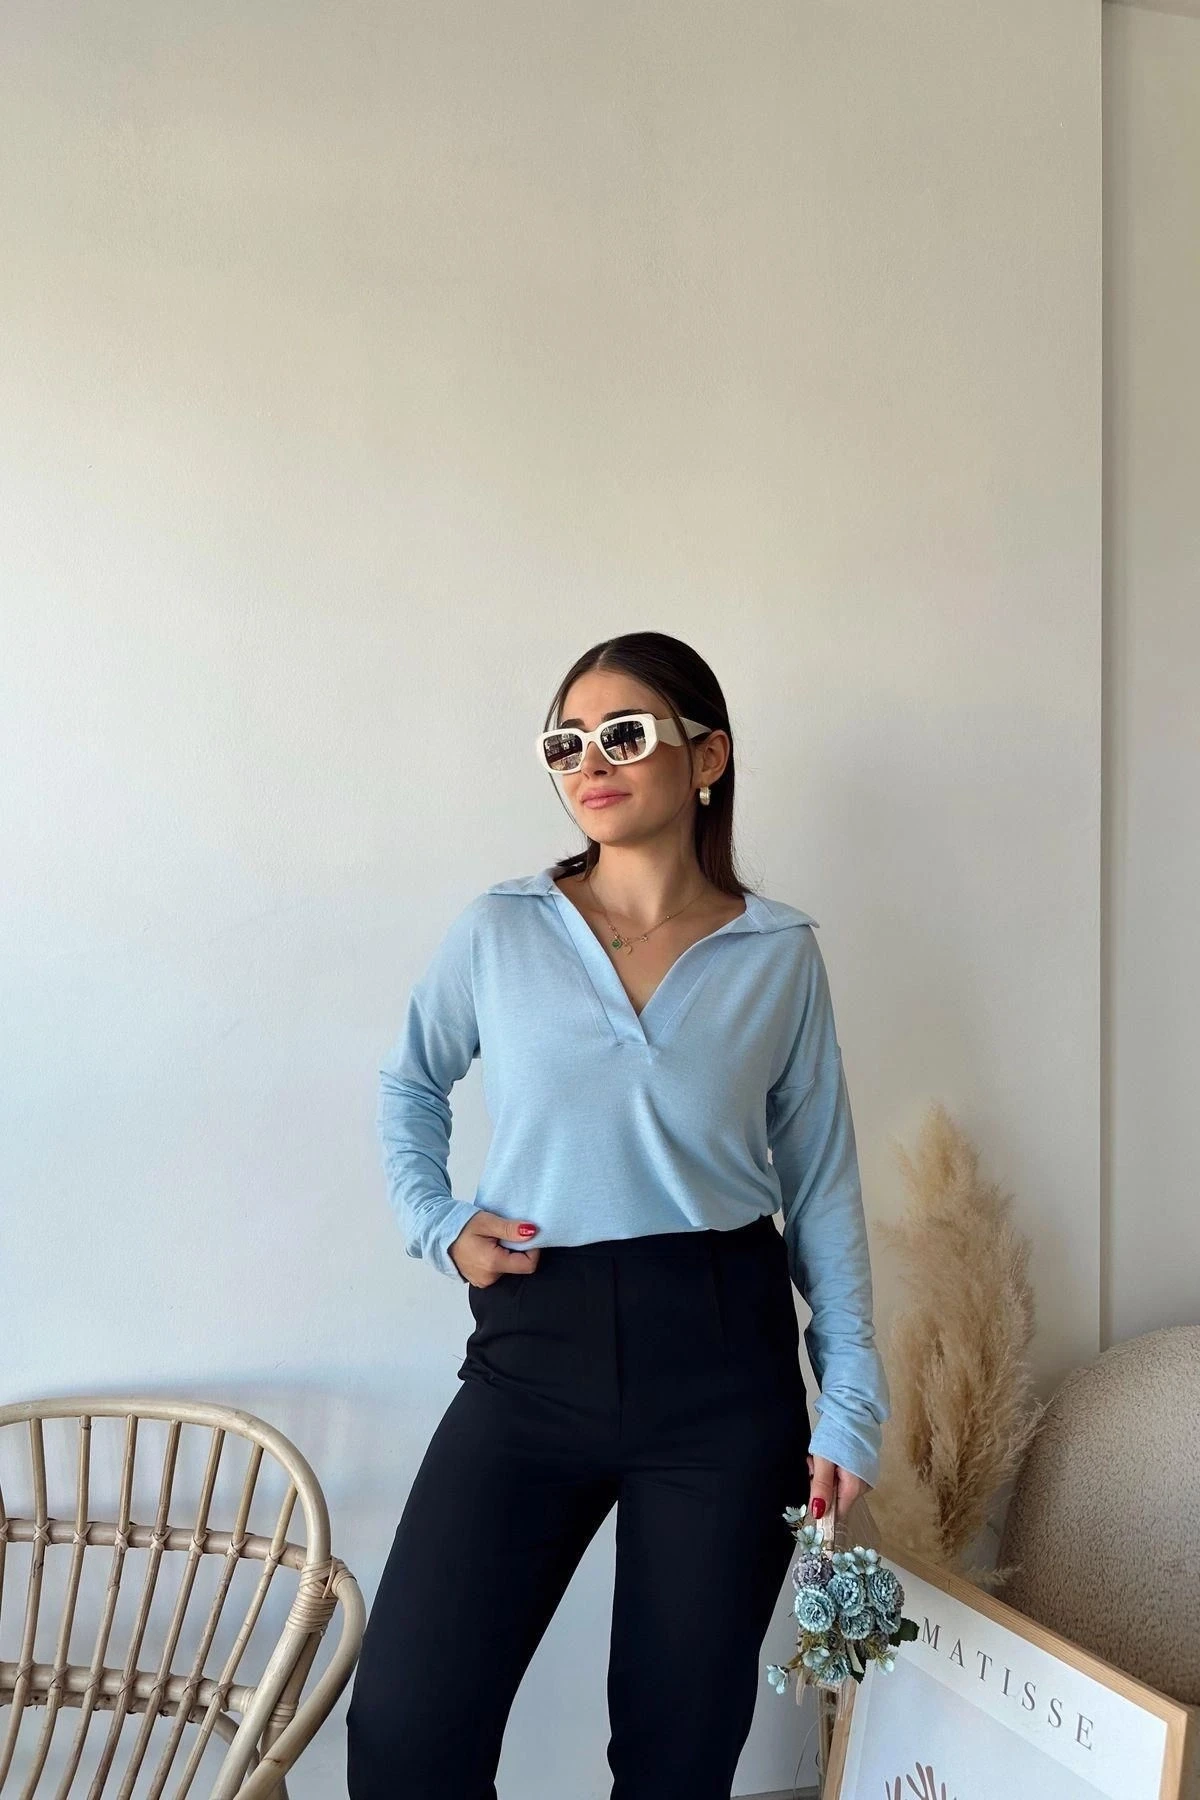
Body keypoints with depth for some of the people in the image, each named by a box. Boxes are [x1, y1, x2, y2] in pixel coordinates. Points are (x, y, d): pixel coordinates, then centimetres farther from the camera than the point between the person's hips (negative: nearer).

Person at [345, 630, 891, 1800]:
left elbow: (822, 1185, 5)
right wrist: (436, 1219, 2)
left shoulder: (780, 954, 1)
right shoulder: (499, 931, 2)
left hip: (724, 1361, 0)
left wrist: (850, 1402, 1)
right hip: (534, 1354, 1)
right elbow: (409, 1084, 19)